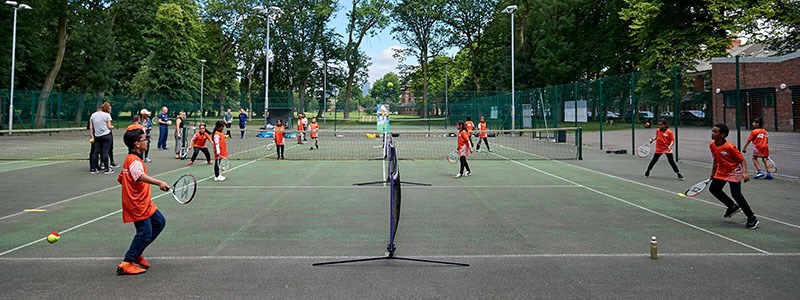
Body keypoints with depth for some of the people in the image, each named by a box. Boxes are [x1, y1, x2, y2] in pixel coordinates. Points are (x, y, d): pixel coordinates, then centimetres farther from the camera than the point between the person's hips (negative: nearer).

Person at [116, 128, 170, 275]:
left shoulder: (130, 159, 14)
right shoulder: (134, 160, -19)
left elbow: (120, 179, 23)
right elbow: (140, 176, -40)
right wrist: (159, 182, -53)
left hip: (144, 202, 10)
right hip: (137, 205, -10)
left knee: (159, 222, 15)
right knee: (145, 232, -7)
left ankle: (136, 253, 21)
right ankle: (127, 264, 2)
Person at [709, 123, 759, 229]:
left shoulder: (729, 147, -26)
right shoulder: (712, 145, -4)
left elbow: (742, 160, -21)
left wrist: (744, 173, -34)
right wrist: (713, 173, 20)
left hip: (733, 172, -8)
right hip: (721, 172, 8)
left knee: (736, 194, -18)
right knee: (713, 189, 11)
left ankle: (752, 218, -6)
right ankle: (733, 206, 29)